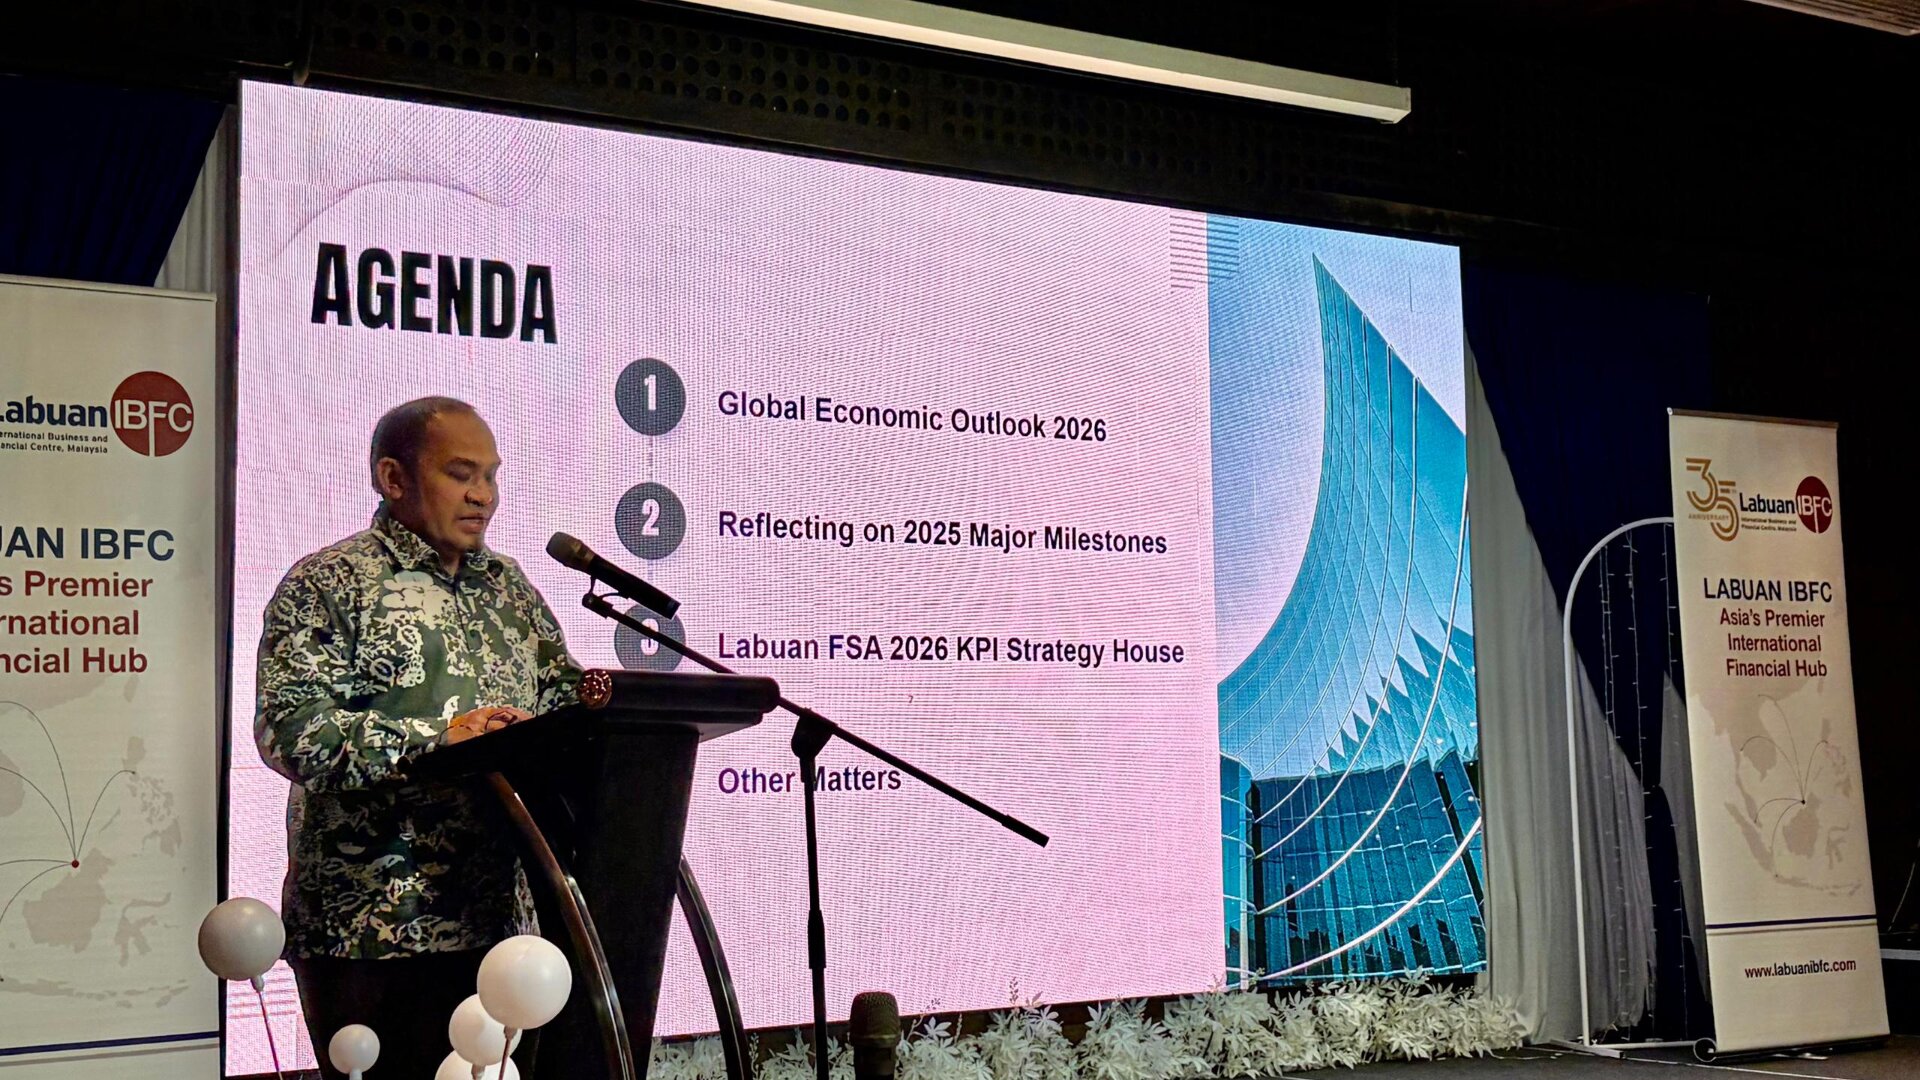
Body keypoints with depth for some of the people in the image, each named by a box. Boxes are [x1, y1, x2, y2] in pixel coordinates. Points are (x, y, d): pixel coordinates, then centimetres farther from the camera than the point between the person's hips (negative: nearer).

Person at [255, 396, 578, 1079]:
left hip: (496, 919, 6)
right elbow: (290, 729, -15)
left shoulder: (509, 586, 18)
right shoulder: (330, 584, -4)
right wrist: (438, 739, -24)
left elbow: (563, 691, 19)